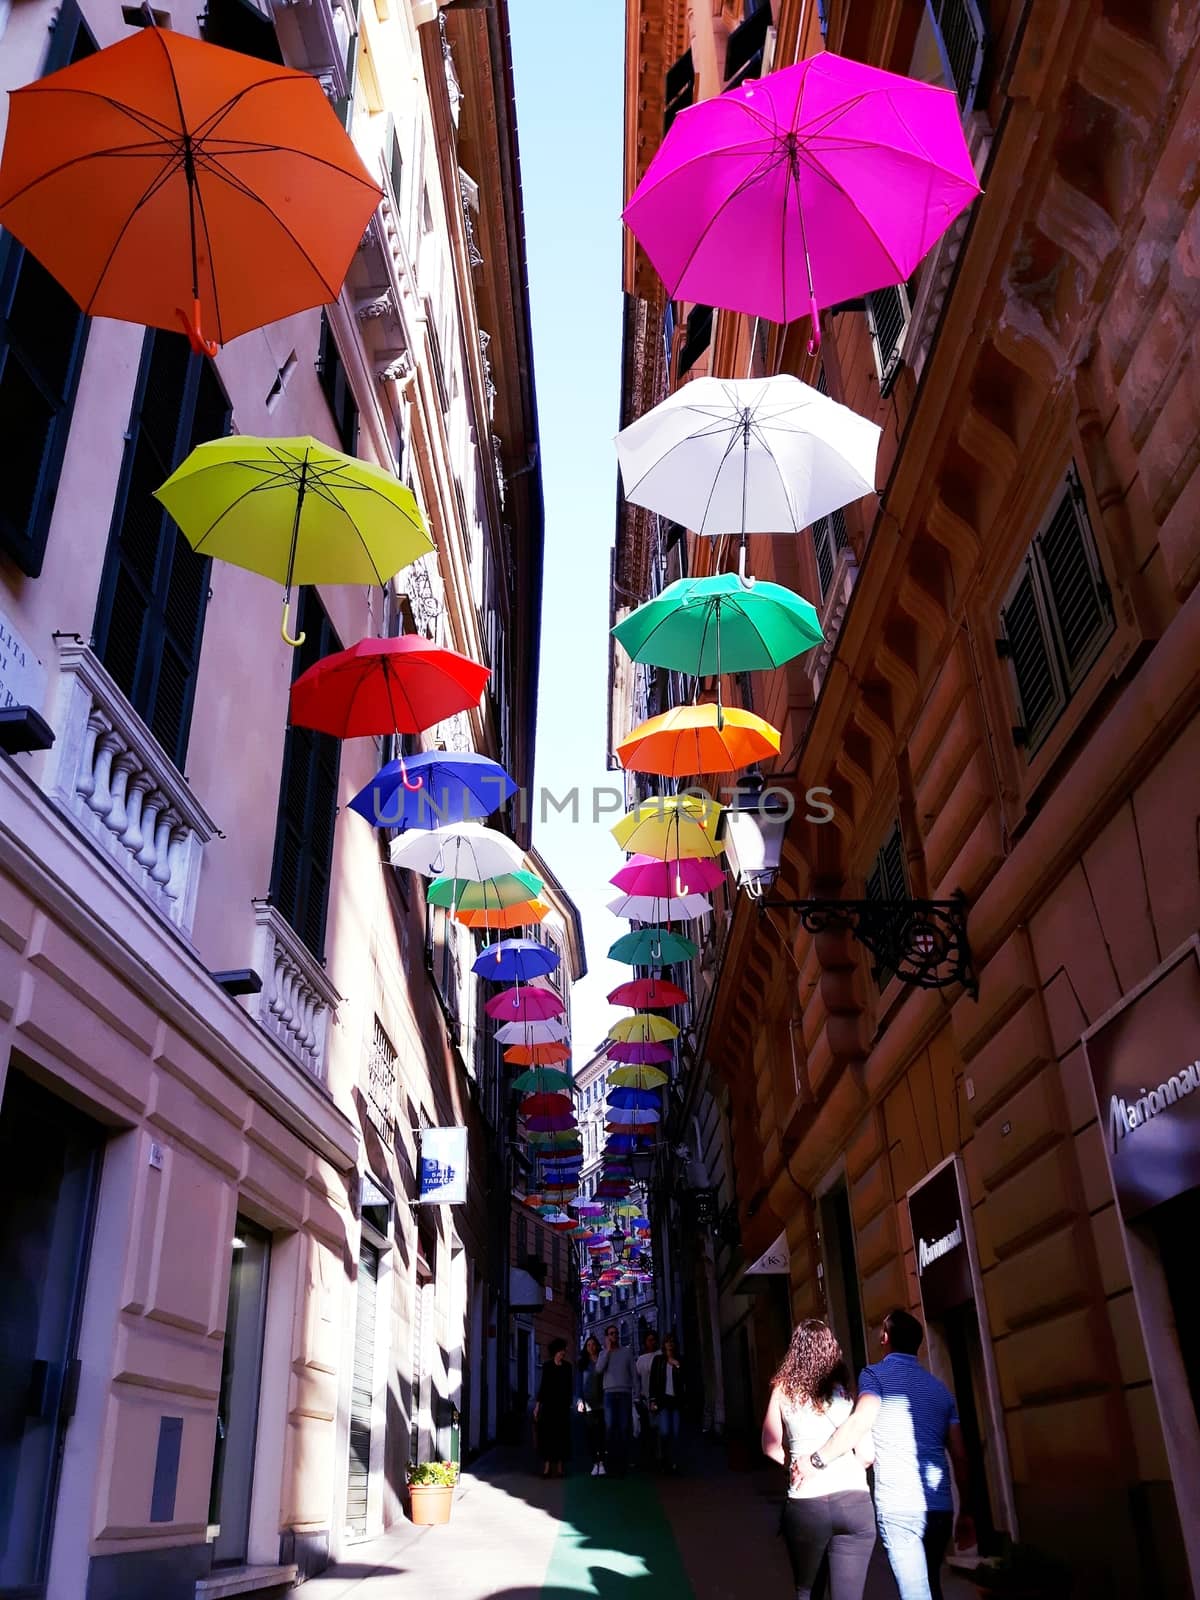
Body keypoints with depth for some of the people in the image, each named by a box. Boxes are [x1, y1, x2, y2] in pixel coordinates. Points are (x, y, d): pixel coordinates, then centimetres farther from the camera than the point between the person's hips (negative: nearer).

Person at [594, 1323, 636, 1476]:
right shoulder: (603, 1353, 11)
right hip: (610, 1393, 0)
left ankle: (623, 1462, -1)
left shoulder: (627, 1351, 10)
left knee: (624, 1428, -4)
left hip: (625, 1393, 0)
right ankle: (612, 1459, -5)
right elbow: (599, 1369, -6)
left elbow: (633, 1372, 8)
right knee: (610, 1426, -10)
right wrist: (608, 1350, -5)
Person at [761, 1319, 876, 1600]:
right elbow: (866, 1455, 4)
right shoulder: (844, 1389, 4)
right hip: (854, 1501, 0)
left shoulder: (783, 1389, 6)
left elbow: (771, 1447, 9)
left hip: (805, 1503, 1)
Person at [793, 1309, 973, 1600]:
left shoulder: (875, 1375, -1)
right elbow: (960, 1456, 13)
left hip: (898, 1506, -6)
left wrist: (817, 1461, -14)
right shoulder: (940, 1388, 15)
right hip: (940, 1506, 6)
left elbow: (861, 1421, -20)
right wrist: (965, 1513, 19)